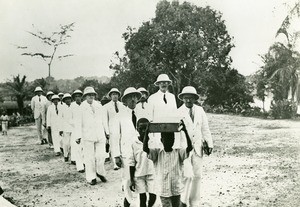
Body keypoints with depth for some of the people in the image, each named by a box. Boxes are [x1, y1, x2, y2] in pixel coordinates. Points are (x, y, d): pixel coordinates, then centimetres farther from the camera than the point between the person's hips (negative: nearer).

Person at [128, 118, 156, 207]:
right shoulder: (134, 144, -4)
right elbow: (132, 163, 1)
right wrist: (132, 180, 1)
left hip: (151, 174, 0)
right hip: (139, 175, 0)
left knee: (153, 196, -1)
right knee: (142, 198, 6)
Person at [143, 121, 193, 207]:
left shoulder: (178, 153, -3)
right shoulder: (157, 153, -4)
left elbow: (190, 148, -19)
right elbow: (145, 149, -17)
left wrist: (185, 131, -28)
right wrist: (146, 132, -27)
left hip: (176, 190, 2)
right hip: (163, 190, -2)